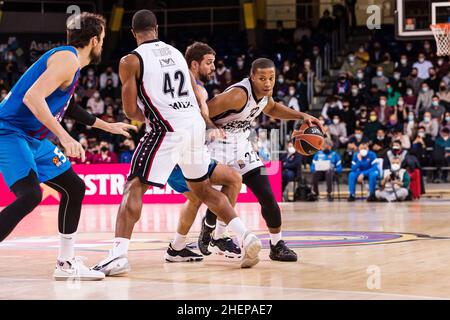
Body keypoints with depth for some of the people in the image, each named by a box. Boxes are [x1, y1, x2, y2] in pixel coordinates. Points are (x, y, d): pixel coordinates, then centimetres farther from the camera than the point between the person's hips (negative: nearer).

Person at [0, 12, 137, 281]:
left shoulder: (69, 61, 16)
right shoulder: (67, 58, -15)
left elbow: (65, 105, 33)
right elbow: (32, 97, -28)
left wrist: (107, 126, 41)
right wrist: (64, 137, -31)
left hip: (35, 138, 10)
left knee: (74, 188, 14)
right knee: (30, 195, -28)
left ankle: (66, 264, 20)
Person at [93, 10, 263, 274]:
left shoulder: (131, 61, -2)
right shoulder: (176, 52, 17)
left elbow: (130, 110, -3)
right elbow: (199, 98, 19)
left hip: (167, 130, -6)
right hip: (196, 125, 6)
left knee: (134, 187, -2)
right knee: (202, 188, 23)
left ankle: (119, 255, -15)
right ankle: (246, 237, 16)